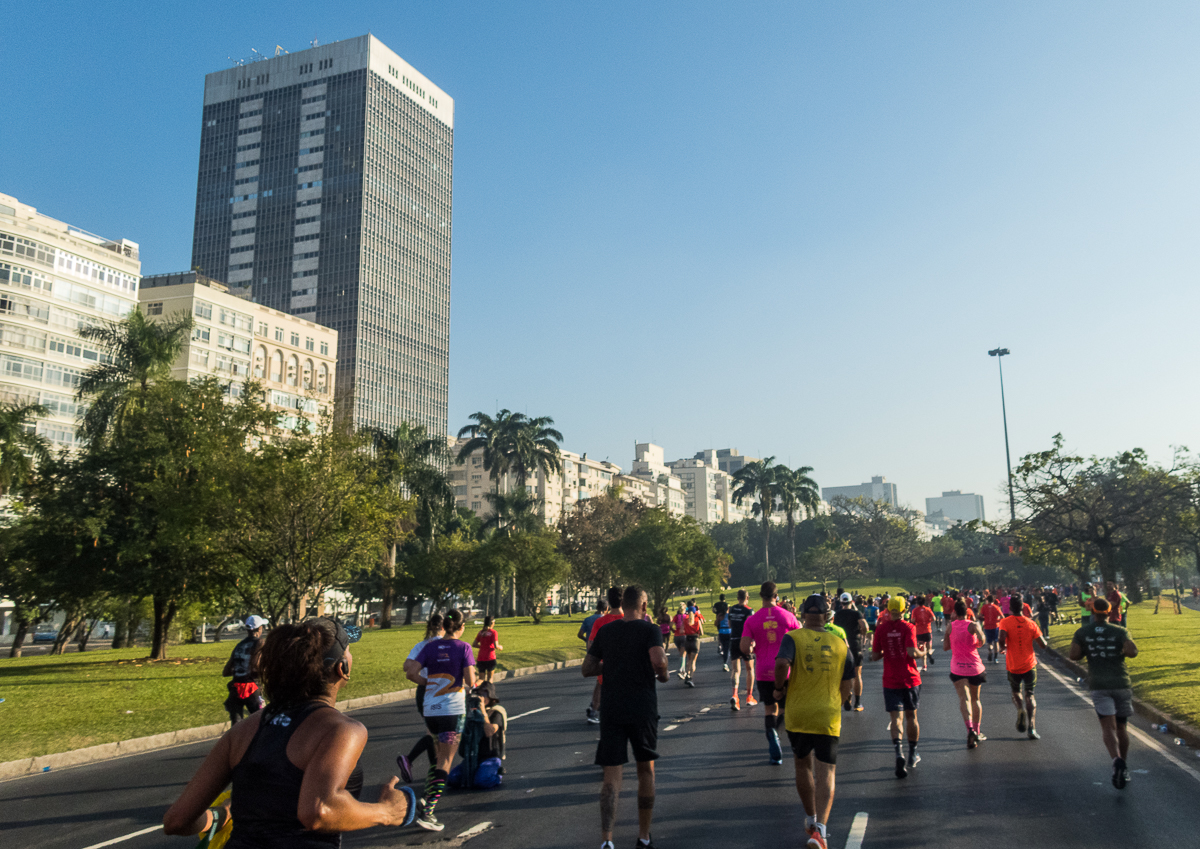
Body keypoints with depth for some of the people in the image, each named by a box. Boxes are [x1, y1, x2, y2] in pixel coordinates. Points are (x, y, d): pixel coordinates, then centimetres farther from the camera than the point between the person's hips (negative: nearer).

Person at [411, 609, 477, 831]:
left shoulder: (430, 646, 5)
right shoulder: (463, 648, -5)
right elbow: (470, 681, -13)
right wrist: (471, 685, 9)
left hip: (430, 710, 4)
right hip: (453, 710, -4)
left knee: (440, 756, 22)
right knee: (446, 762, 0)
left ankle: (427, 798, 13)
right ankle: (427, 812, -8)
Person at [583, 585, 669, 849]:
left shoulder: (605, 631, 6)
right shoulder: (649, 630, -6)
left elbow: (587, 670, 8)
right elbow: (659, 660, -23)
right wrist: (662, 675, -2)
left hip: (610, 710, 2)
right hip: (642, 709, -2)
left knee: (612, 775, 1)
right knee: (646, 770, 15)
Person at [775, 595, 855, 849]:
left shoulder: (793, 637, -6)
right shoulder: (840, 644, 4)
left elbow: (781, 663, -24)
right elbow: (848, 684, 8)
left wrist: (778, 687, -7)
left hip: (797, 714, 0)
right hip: (828, 717, 0)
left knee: (803, 765, 20)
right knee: (825, 773, 1)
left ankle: (811, 818, 32)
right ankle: (820, 829, -14)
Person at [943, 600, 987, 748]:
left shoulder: (950, 627, 1)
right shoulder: (973, 625, -5)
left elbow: (945, 647, 3)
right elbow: (981, 639, -23)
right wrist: (979, 644, -1)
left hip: (957, 668, 0)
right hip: (974, 667, 0)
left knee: (964, 698, -11)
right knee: (975, 699, 18)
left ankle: (970, 729, -34)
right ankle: (977, 732, 27)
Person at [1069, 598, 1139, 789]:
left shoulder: (1082, 633, 3)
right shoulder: (1119, 632, 1)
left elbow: (1073, 655, -5)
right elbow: (1133, 651, -14)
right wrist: (1122, 653, 7)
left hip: (1099, 685, -1)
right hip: (1121, 683, 1)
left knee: (1108, 727, -9)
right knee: (1122, 727, 14)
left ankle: (1117, 760, -34)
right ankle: (1124, 769, 20)